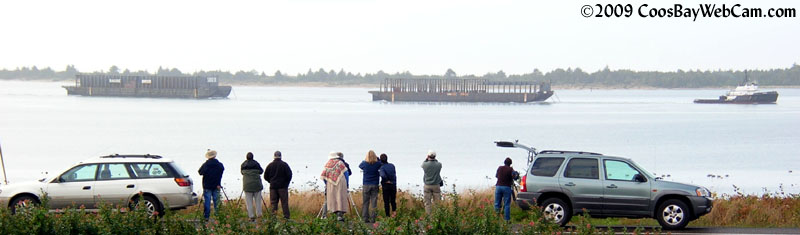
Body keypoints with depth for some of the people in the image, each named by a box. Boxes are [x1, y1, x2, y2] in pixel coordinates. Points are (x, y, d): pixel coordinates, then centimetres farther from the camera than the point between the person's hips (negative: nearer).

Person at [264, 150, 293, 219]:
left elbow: (265, 176, 7)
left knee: (273, 202, 5)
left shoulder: (270, 165, 2)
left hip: (273, 186, 2)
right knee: (284, 202, 2)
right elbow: (289, 175, -9)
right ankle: (286, 216, -1)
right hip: (283, 186, -2)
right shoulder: (284, 164, -5)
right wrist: (286, 183, 7)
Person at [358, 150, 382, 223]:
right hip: (375, 185, 0)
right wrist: (377, 159, 13)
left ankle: (365, 218, 0)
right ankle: (373, 219, -2)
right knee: (374, 203, 1)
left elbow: (360, 165, 17)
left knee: (365, 202, 4)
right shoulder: (378, 164, -6)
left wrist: (364, 160, 27)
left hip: (366, 185, 0)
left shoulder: (364, 164, -5)